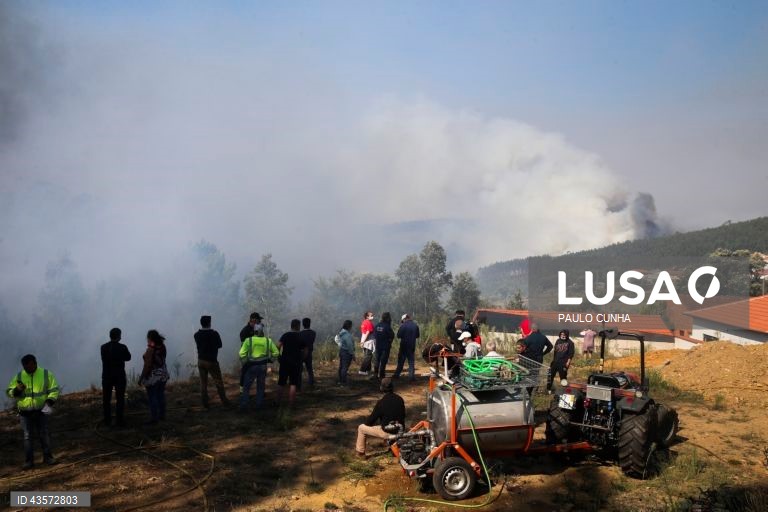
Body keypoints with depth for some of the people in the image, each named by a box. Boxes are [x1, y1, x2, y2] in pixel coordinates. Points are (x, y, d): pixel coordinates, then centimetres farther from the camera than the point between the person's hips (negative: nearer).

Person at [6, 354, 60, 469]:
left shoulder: (46, 374, -3)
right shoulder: (19, 376, 1)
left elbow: (54, 389, 0)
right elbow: (9, 392, 3)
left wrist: (49, 401, -15)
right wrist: (17, 390, -19)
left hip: (41, 411, -1)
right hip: (25, 412, 1)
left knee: (44, 434, 5)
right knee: (27, 436, 2)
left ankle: (47, 457, 16)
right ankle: (29, 461, 9)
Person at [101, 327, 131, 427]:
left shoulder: (103, 347, -4)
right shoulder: (122, 347, -13)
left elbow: (105, 359, 11)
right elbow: (128, 358, 3)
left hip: (106, 376, 3)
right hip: (119, 377, -3)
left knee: (106, 399, 12)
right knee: (120, 399, 5)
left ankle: (107, 421, 14)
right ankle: (120, 421, 5)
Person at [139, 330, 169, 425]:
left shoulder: (151, 349, -21)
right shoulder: (162, 347, -1)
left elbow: (147, 365, -20)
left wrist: (141, 378, -13)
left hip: (152, 376, -7)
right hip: (163, 375, 7)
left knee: (152, 398, 2)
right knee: (160, 395, 17)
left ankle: (153, 419, 8)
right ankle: (162, 415, 27)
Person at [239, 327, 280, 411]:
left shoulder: (248, 340, -5)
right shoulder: (268, 341, 1)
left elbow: (242, 354, -9)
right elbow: (276, 353, 5)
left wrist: (244, 364, 5)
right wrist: (269, 359, 14)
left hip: (251, 366, -2)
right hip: (263, 366, 2)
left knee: (246, 386, 9)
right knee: (260, 387, 16)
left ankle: (243, 405, 6)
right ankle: (259, 405, 17)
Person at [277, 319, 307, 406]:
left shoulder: (285, 335, 0)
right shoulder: (301, 338, 0)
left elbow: (278, 346, -13)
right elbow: (305, 352, 1)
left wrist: (279, 356, -1)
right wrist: (301, 360, 16)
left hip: (284, 362, 1)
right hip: (296, 363, -1)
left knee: (281, 383, 11)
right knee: (293, 384, 2)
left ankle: (279, 401, 14)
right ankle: (290, 403, 0)